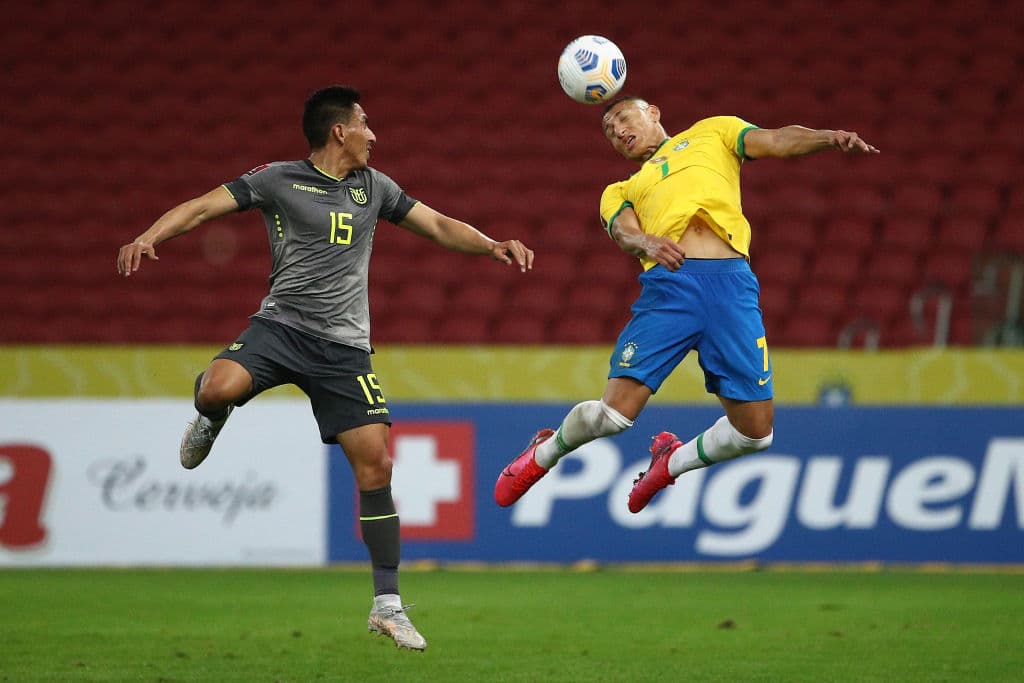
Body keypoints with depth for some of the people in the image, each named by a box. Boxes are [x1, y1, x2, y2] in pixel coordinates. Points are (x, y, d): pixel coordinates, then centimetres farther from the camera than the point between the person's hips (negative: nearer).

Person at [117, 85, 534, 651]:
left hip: (344, 347, 3)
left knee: (375, 465, -6)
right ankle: (210, 422, 8)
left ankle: (387, 605, 2)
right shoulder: (278, 180, 1)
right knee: (219, 388, -34)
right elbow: (202, 207, -5)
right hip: (281, 325, -3)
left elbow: (438, 226, 21)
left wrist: (492, 245, 4)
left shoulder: (372, 186, 14)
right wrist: (147, 238, -21)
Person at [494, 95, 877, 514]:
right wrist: (647, 244, -20)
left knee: (755, 432, -5)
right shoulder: (621, 191, 27)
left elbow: (778, 141, 13)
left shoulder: (711, 133, 28)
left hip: (731, 280, 0)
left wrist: (830, 138, -7)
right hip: (668, 281, 0)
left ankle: (673, 460, 24)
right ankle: (544, 453, 20)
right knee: (614, 413, -11)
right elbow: (623, 232, 5)